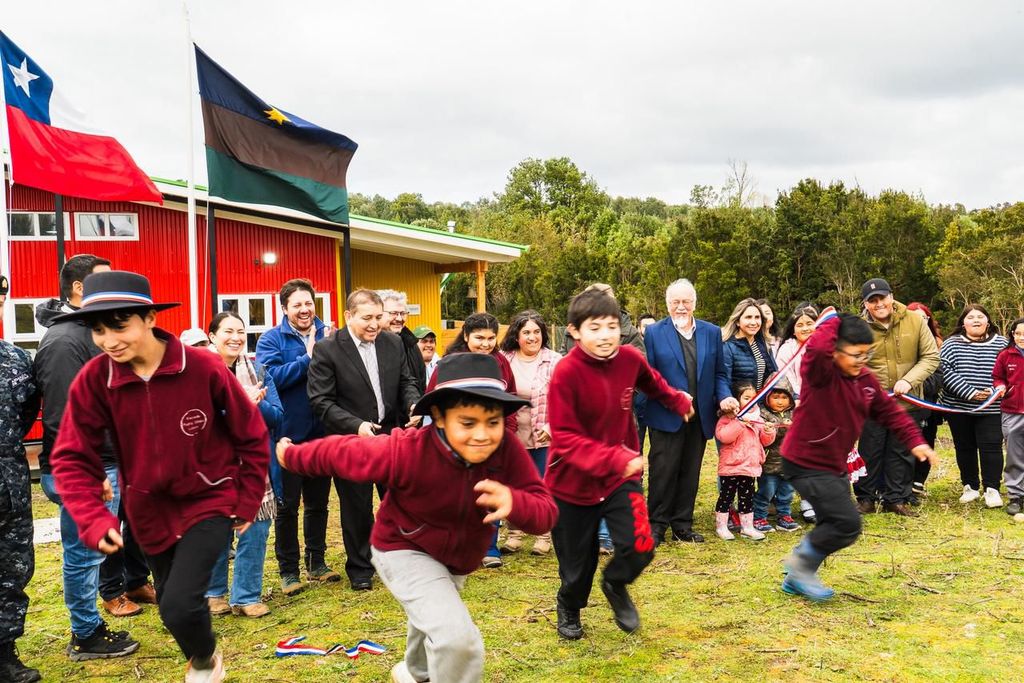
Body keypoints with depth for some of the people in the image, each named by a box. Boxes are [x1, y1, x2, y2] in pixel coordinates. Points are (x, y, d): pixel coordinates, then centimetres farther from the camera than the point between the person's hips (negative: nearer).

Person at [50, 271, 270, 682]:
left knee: (179, 605, -17)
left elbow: (252, 436, -8)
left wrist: (248, 502, -2)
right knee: (172, 609, 17)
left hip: (210, 501, -4)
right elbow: (72, 459, -9)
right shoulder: (93, 380, -15)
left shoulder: (204, 367, -21)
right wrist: (93, 519, -23)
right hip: (150, 510, 4)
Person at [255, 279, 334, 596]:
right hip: (289, 435, -3)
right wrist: (308, 358, -20)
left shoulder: (329, 335, 2)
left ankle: (317, 562, 29)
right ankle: (288, 570, 18)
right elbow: (271, 377, -19)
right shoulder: (271, 339, -5)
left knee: (318, 502, 15)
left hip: (322, 434, 3)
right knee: (287, 506, 6)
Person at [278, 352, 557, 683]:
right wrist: (291, 454, -4)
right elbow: (341, 452, -21)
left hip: (457, 558, 5)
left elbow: (545, 511, -30)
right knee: (458, 638, -27)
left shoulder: (507, 450, -29)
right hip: (405, 550, -5)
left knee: (436, 624, 34)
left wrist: (514, 503, -53)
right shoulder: (407, 451, -37)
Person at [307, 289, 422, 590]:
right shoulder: (327, 349, -12)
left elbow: (406, 381, 11)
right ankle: (359, 568, 28)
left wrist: (413, 404, -11)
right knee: (357, 508, 10)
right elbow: (321, 401, -14)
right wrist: (356, 425, -25)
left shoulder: (394, 342, 2)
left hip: (392, 434, 4)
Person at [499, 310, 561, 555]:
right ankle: (515, 533, 25)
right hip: (511, 434, 3)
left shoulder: (554, 361, -5)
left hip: (543, 436, -3)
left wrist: (550, 426, -15)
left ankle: (544, 536, 18)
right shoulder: (504, 360, 2)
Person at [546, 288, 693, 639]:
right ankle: (569, 608, 44)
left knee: (640, 547, -13)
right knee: (577, 564, 9)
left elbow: (651, 381, 18)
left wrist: (678, 400, 31)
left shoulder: (630, 358, -8)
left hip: (621, 477, 3)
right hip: (574, 481, -3)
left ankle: (615, 585, 23)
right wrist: (613, 458, -37)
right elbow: (565, 438, -26)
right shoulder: (566, 373, -23)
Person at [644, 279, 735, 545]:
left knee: (690, 473, 11)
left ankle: (682, 526, 21)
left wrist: (724, 396, -7)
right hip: (666, 416, -4)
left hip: (700, 417, 4)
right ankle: (656, 526, 10)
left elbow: (719, 373, 11)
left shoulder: (712, 332, 9)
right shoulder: (654, 332, -2)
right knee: (663, 471, -1)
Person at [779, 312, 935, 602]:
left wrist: (915, 441, 6)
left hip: (835, 465, 9)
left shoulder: (866, 380, 5)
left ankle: (796, 579, 32)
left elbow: (889, 411, 14)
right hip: (807, 465, -9)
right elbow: (817, 349, -43)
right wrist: (831, 322, -24)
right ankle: (802, 563, 8)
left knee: (834, 526, 16)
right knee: (847, 524, -14)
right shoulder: (820, 373, -20)